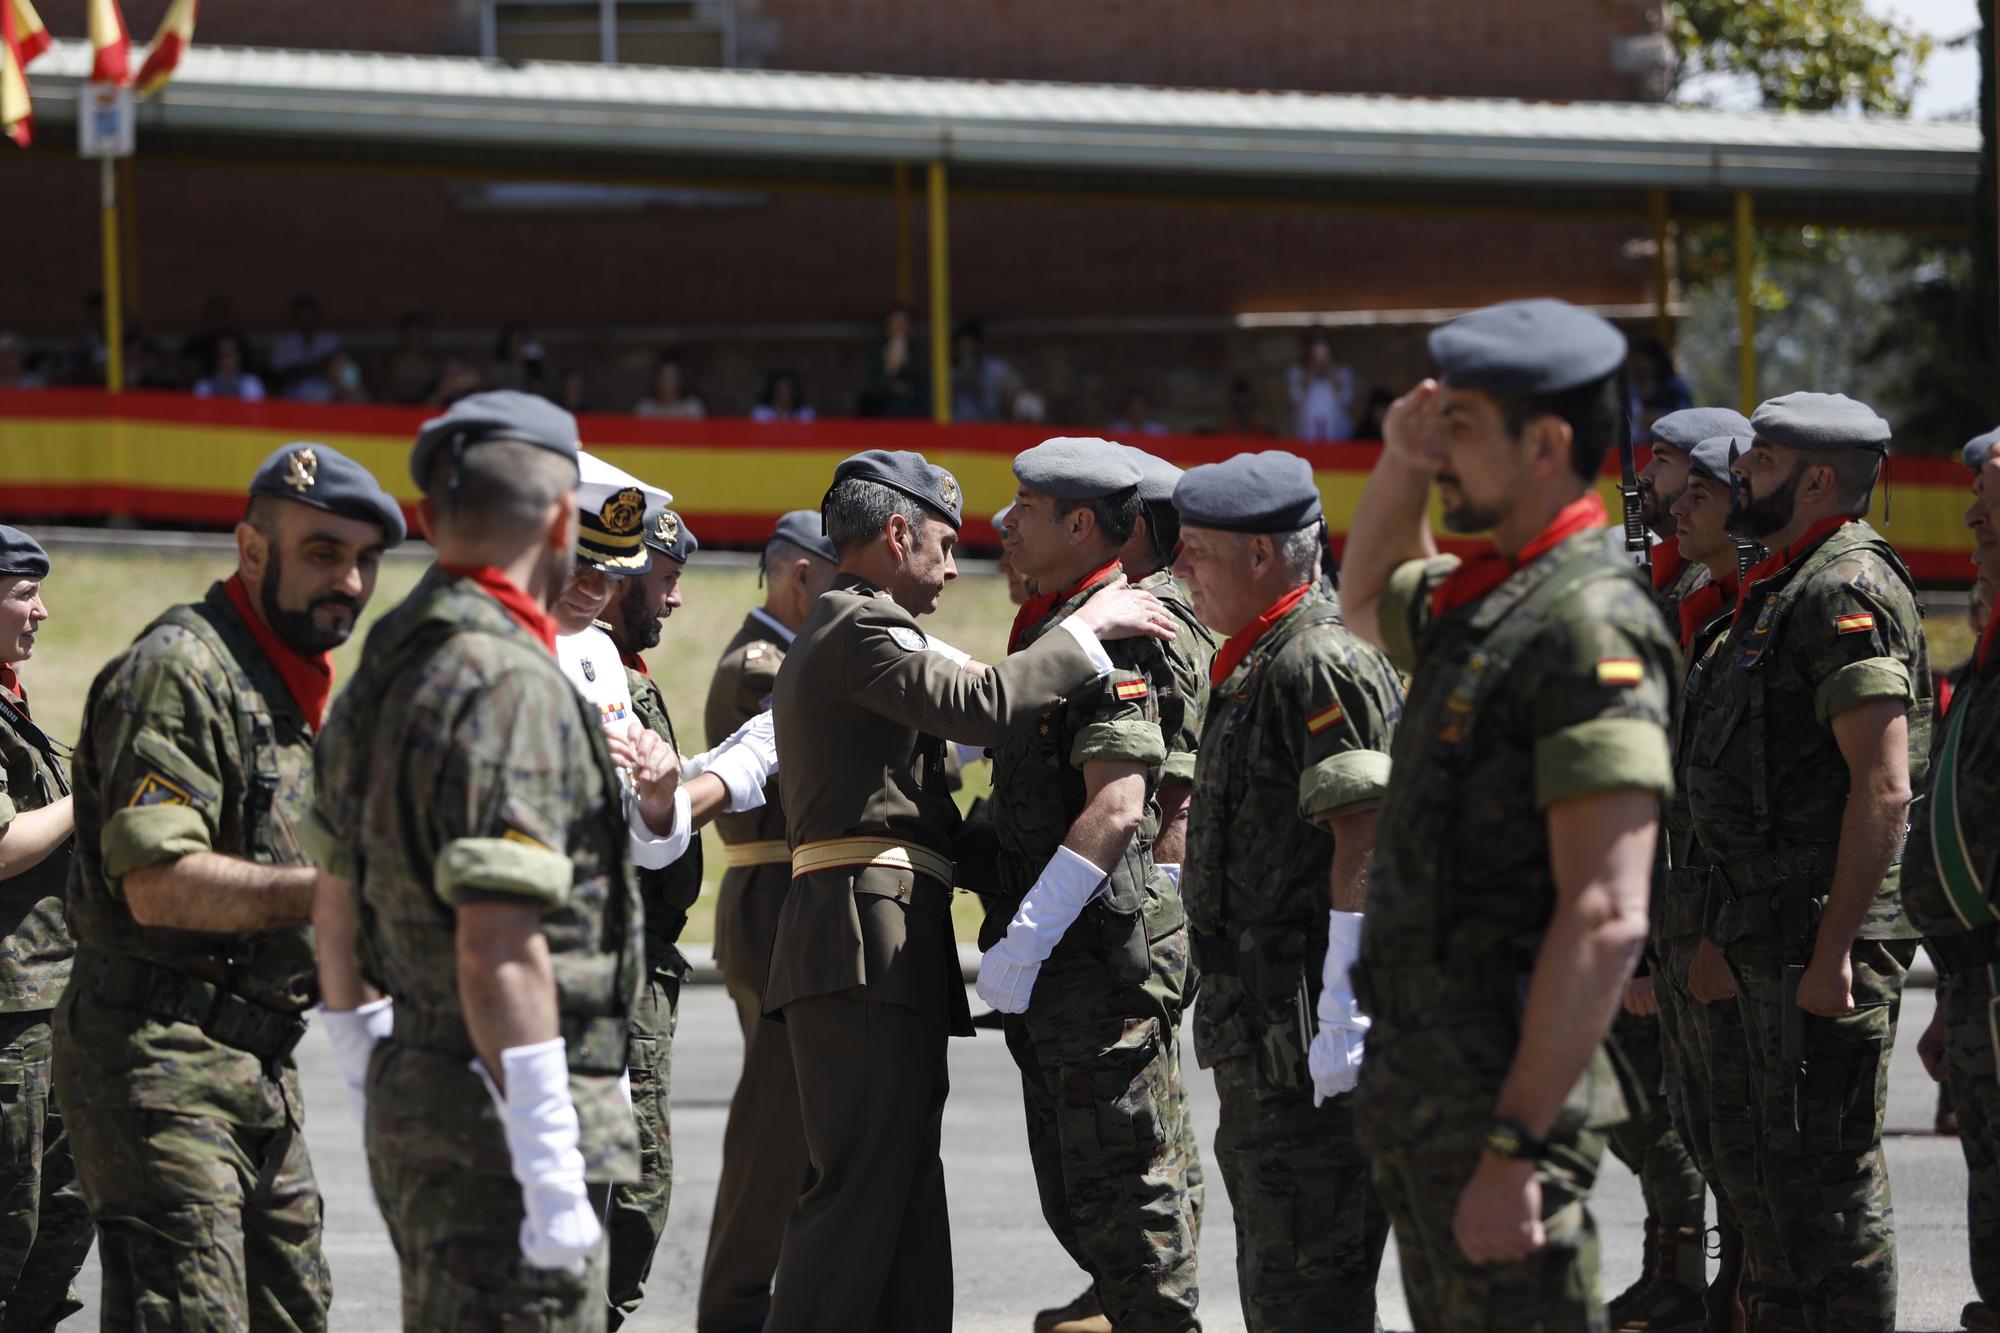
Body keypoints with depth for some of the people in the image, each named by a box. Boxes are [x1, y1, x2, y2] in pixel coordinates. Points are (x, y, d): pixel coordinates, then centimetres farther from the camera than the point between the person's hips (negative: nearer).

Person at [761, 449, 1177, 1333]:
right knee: (860, 1189, -13)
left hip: (874, 952, 11)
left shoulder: (831, 635, 27)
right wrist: (1088, 627, -11)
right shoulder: (862, 627, -7)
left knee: (904, 1194, 8)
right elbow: (977, 704, -20)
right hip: (870, 943, -11)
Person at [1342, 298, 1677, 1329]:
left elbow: (1607, 918, -24)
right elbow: (1369, 602, 40)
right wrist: (1400, 462, 18)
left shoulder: (1590, 625, -16)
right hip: (1418, 1087, 10)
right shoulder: (1480, 601, 13)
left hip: (1505, 1090, -10)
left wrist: (1514, 1147, -27)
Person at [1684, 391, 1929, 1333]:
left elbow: (1884, 788, -22)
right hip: (1775, 933, 11)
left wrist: (1832, 951, -25)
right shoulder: (1785, 588, 19)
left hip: (1825, 931, -11)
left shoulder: (1847, 591, -14)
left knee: (1827, 1169, -9)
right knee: (1793, 1170, 16)